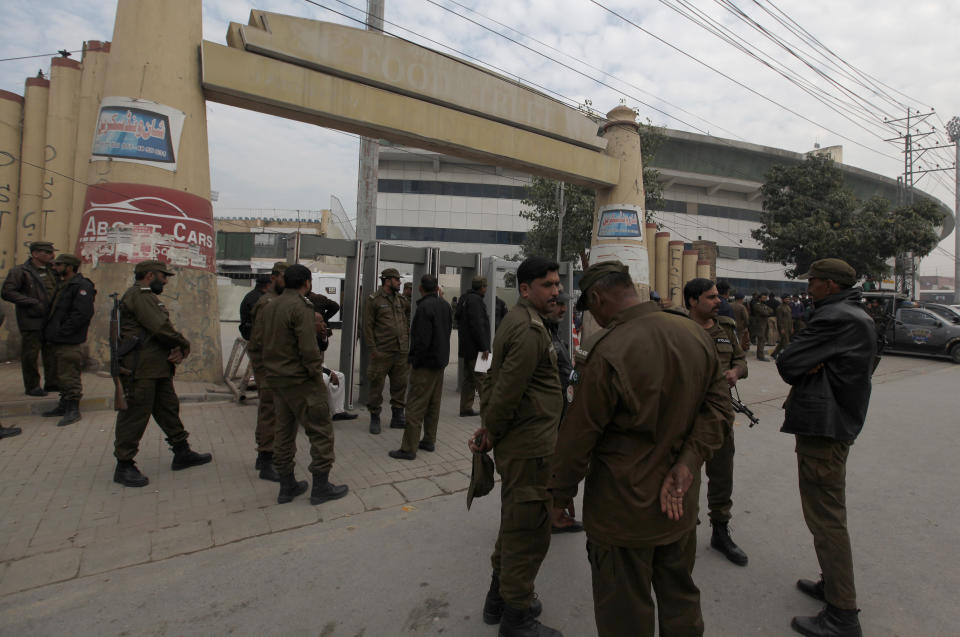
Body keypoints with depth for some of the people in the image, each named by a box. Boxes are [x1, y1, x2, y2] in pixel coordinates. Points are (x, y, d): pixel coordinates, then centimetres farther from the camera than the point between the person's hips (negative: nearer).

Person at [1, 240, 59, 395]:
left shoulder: (52, 271, 14)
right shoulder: (20, 271, -5)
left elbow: (58, 291, 27)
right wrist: (32, 303, -17)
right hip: (31, 322, -6)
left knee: (52, 353, 9)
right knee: (30, 355, 1)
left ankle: (52, 383, 18)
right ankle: (32, 386, 11)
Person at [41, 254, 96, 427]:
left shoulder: (81, 286, -14)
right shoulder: (63, 286, 18)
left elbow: (82, 314, -23)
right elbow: (55, 312, 26)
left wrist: (61, 332, -20)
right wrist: (49, 332, 13)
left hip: (70, 343, -10)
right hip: (57, 342, 10)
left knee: (70, 377, -5)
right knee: (62, 376, 17)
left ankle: (73, 410, 3)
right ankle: (64, 405, 27)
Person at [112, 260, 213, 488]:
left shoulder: (147, 296, 20)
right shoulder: (139, 295, -13)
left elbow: (163, 329, 15)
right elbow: (161, 328, -23)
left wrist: (177, 349, -3)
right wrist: (184, 345, -8)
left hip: (158, 368, 11)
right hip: (140, 369, -11)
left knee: (169, 409, 15)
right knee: (134, 416, -1)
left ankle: (182, 454, 26)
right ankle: (124, 466, 11)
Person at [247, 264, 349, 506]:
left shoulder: (268, 307, 10)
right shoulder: (301, 307, -16)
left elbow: (254, 347, 12)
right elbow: (308, 349, -22)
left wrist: (268, 369, 15)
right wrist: (318, 375, -10)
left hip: (276, 380, 9)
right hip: (300, 381, -9)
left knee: (284, 431, 16)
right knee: (321, 431, 2)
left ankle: (287, 486, 26)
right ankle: (321, 487, 9)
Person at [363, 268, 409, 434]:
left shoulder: (401, 300, 13)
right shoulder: (374, 300, -4)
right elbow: (367, 325, -7)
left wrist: (407, 342, 11)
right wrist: (372, 349, -12)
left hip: (401, 351, 6)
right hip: (382, 352, -6)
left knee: (400, 385, 11)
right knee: (376, 386, 3)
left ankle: (397, 417, 23)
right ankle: (374, 418, 17)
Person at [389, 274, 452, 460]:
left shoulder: (424, 308, -19)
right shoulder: (445, 305, 8)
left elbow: (422, 340, -23)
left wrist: (414, 360, -9)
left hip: (425, 364, -9)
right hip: (440, 362, 9)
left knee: (416, 406, -3)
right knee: (433, 404, 16)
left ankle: (409, 448, 2)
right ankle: (429, 441, 25)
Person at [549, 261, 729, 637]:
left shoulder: (609, 353, -25)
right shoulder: (697, 335, -5)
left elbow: (578, 435, -17)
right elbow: (718, 404, -1)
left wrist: (561, 494, -3)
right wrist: (688, 463, -8)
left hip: (624, 511, -6)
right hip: (680, 505, 6)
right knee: (680, 600, 27)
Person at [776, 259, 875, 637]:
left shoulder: (835, 318, -19)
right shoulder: (858, 317, 16)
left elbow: (787, 364, -20)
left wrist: (804, 371, 0)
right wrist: (812, 368, -4)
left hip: (823, 428, -11)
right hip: (840, 421, 11)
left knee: (826, 519, -2)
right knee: (829, 513, 22)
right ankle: (833, 583, 37)